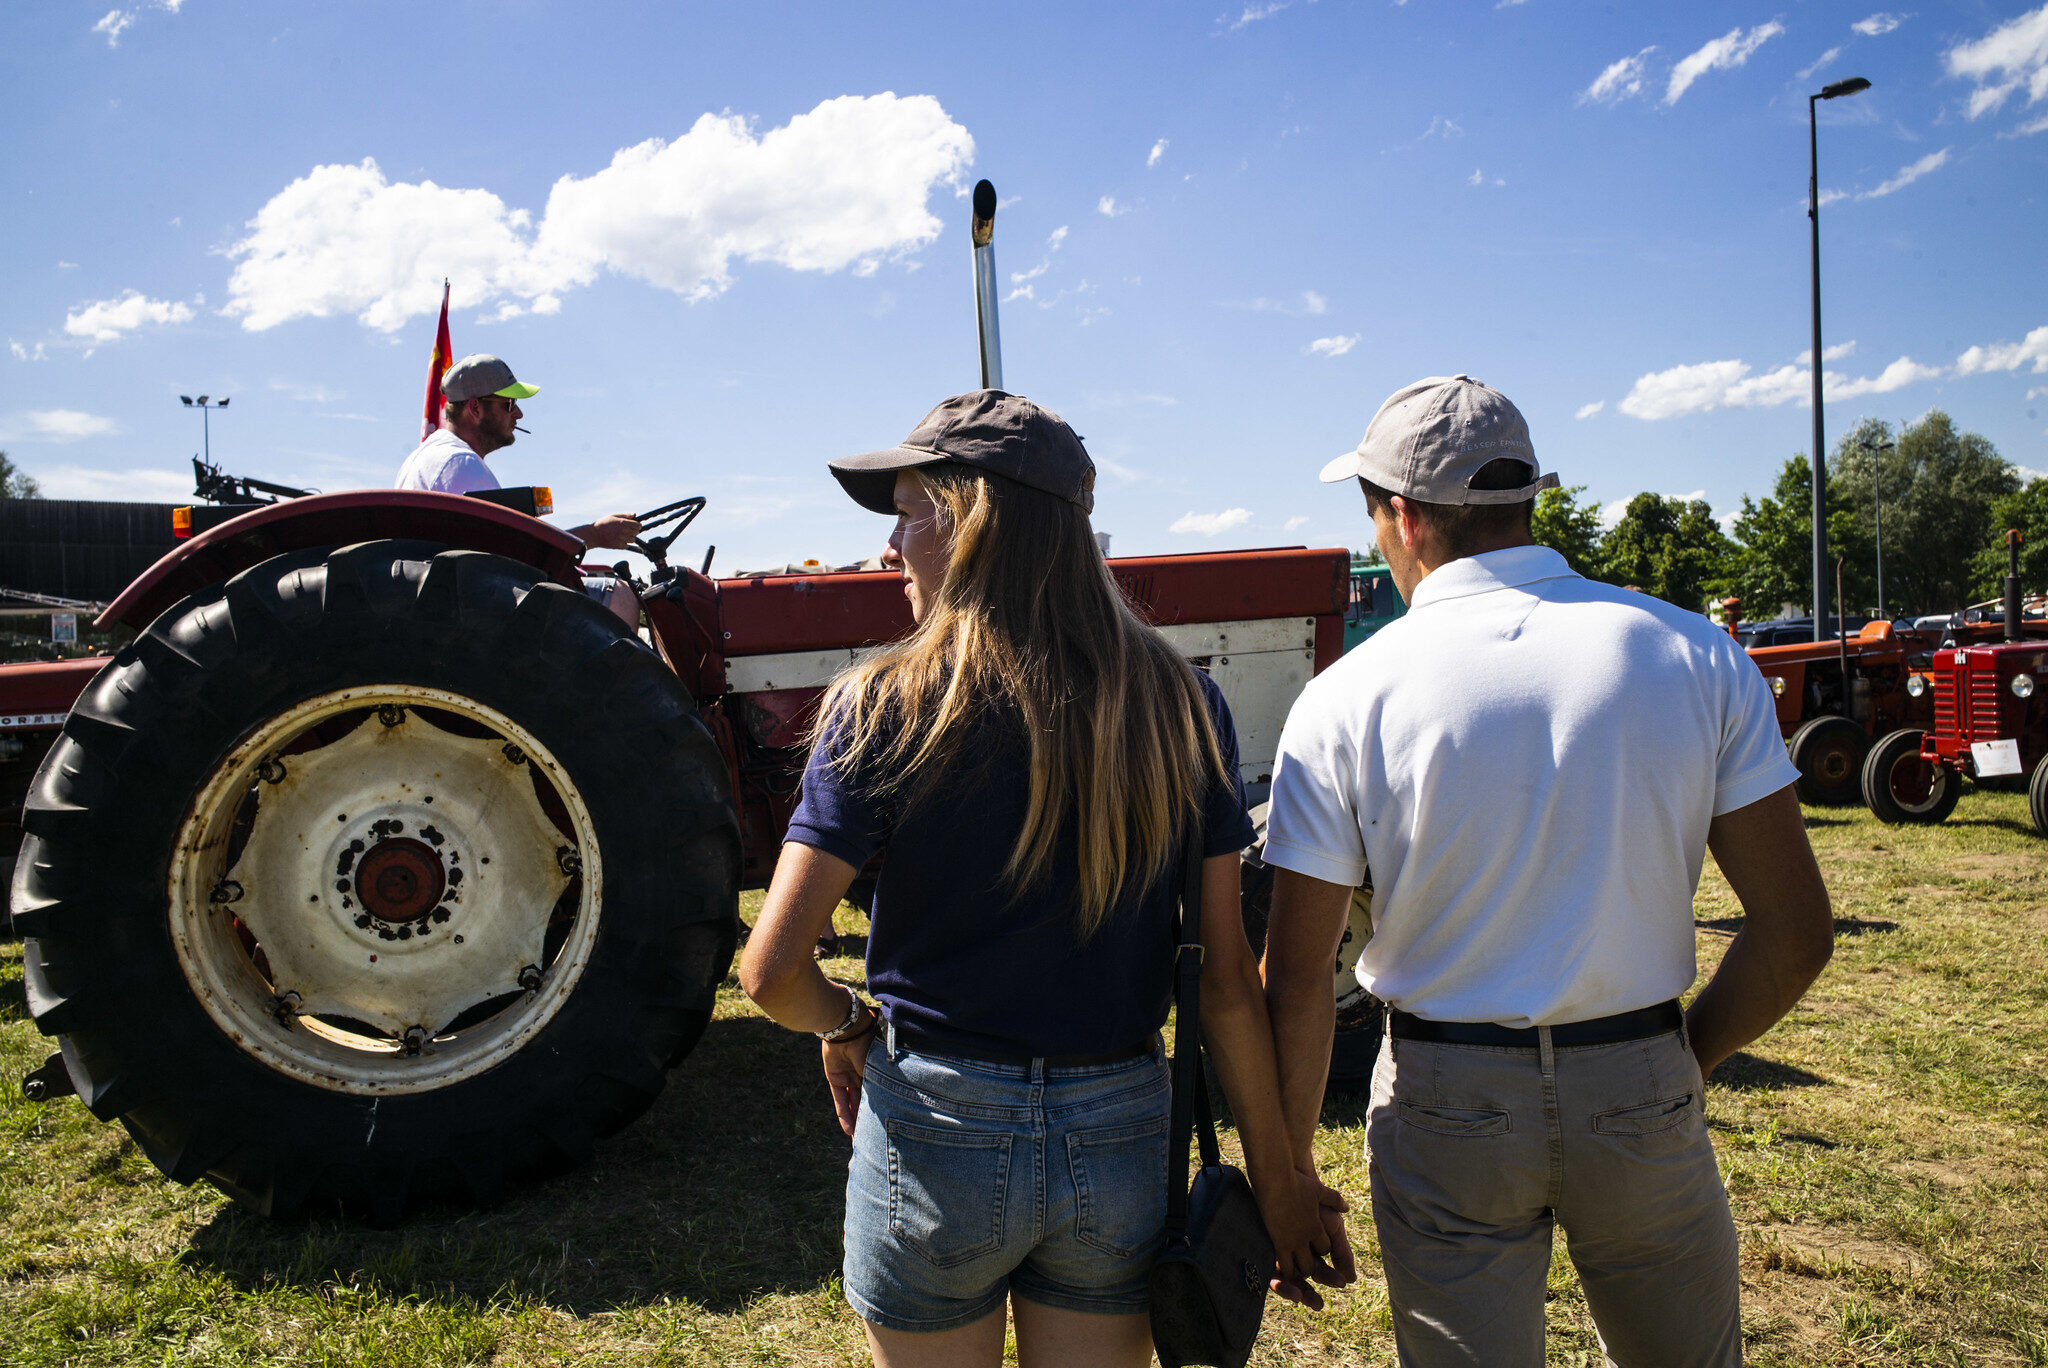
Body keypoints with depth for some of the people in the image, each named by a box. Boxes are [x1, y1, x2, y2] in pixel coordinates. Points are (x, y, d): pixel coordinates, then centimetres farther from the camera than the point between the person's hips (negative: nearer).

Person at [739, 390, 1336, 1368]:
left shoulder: (885, 708, -13)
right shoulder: (1181, 706, -5)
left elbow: (772, 969, -15)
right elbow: (1228, 979, -4)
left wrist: (846, 1028, 7)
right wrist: (1275, 1175, 6)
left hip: (934, 1136, -2)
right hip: (1121, 1137, 3)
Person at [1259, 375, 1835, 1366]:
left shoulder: (1346, 699, -11)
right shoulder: (1693, 653, -6)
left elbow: (1298, 980, -9)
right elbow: (1795, 932, -5)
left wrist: (1287, 1175, 3)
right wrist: (1687, 1057, 11)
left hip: (1446, 1101, -1)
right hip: (1642, 1096, 2)